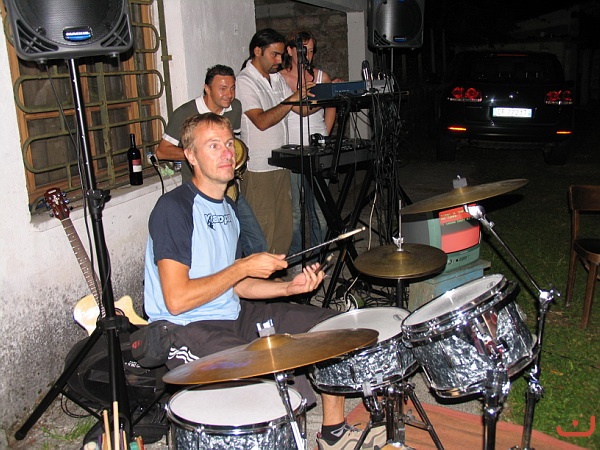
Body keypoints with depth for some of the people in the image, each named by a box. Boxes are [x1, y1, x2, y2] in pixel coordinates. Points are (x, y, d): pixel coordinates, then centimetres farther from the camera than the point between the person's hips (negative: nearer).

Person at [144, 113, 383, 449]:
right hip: (188, 331, -9)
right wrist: (244, 266, -18)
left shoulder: (228, 207, 12)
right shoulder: (174, 209, -16)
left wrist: (290, 287, -1)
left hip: (235, 315, 9)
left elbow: (233, 285, 14)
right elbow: (176, 300, -23)